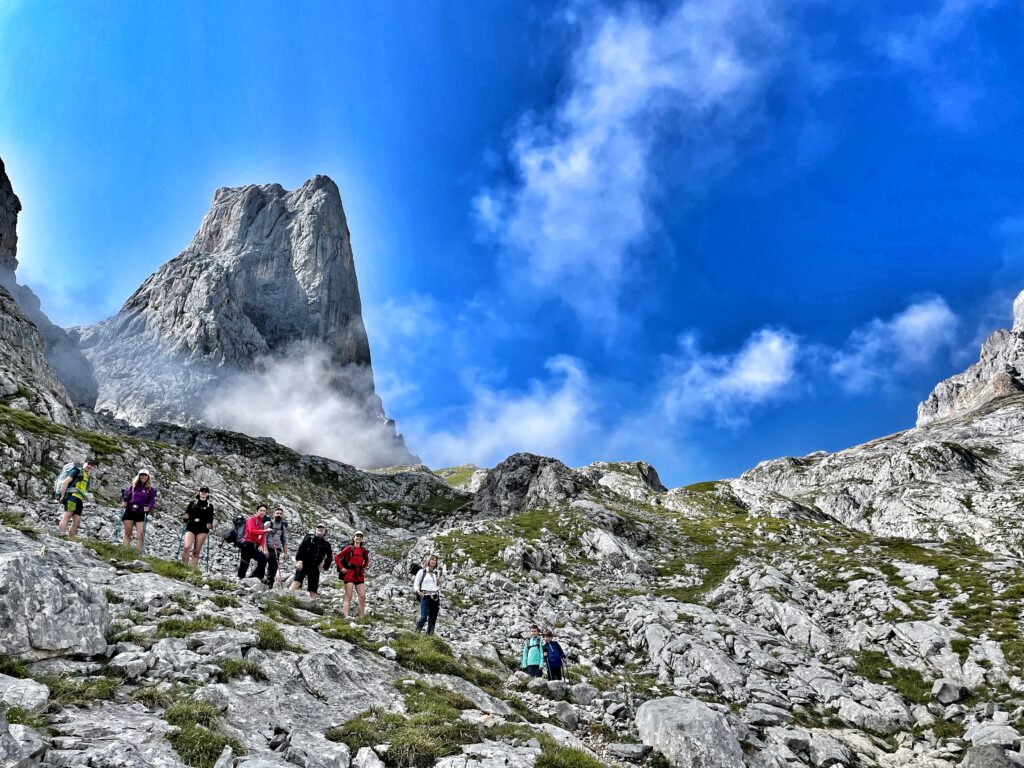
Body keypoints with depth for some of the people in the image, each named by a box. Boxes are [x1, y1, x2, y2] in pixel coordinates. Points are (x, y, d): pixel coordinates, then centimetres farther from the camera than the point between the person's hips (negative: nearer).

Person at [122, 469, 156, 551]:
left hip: (141, 514, -2)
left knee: (140, 535, -9)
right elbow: (125, 494, 14)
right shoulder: (132, 486, 11)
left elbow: (152, 501, 0)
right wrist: (123, 502, -4)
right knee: (128, 534, 5)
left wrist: (149, 507, -17)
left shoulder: (150, 489, 6)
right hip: (129, 512, 2)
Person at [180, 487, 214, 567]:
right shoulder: (193, 503, 12)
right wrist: (184, 518, -12)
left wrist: (209, 525, -7)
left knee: (196, 551, -3)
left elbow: (210, 519, 13)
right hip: (191, 527, 0)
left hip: (202, 529, 1)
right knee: (186, 547, -20)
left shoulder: (209, 506, 13)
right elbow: (186, 513, 10)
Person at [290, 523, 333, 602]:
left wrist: (325, 567, 13)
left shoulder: (326, 544, 12)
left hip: (315, 568, 3)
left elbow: (329, 557, 21)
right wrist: (299, 560, -16)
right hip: (303, 564, -3)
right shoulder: (309, 537, 5)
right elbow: (301, 548, -5)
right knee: (297, 581, -24)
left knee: (313, 589, 2)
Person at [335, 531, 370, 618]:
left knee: (362, 597, 1)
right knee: (348, 597, -7)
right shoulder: (349, 548, -1)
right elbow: (337, 558, 0)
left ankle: (361, 618, 8)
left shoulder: (364, 550, 11)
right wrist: (341, 568, -7)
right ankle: (346, 617, -12)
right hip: (349, 573, -5)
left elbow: (367, 560, 30)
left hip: (360, 575, 5)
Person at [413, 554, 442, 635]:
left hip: (435, 597, 4)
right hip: (425, 596, -4)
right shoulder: (422, 571, 6)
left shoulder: (437, 573, 18)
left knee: (433, 619, 2)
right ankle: (417, 633, -8)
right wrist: (418, 592, -15)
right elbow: (416, 584, 3)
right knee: (424, 617, -18)